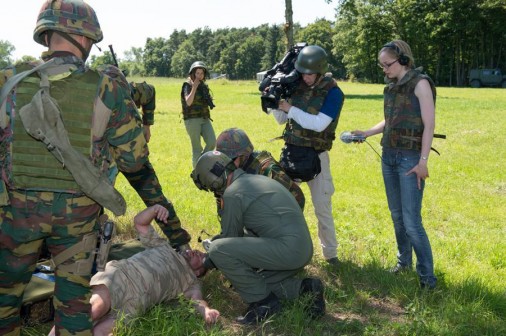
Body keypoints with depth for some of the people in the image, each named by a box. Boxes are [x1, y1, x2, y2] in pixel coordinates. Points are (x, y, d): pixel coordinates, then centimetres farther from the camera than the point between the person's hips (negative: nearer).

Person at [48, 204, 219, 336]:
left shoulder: (192, 282, 31)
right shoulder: (164, 247, 34)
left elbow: (196, 299, 10)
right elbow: (139, 222, 27)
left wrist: (206, 310, -15)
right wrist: (155, 208, 5)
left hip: (137, 301, 0)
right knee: (96, 307, -32)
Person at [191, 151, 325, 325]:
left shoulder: (233, 192, -8)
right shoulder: (255, 180, 21)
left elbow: (229, 237, 2)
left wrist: (206, 263, 18)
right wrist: (212, 242, 35)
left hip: (288, 248, -10)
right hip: (301, 248, 10)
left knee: (218, 250, -13)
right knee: (253, 283, 21)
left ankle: (264, 301, -4)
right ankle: (306, 287, 9)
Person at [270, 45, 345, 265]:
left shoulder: (333, 93, -12)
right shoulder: (297, 86, 2)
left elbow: (319, 124, -24)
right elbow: (282, 119, 10)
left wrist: (290, 108, -21)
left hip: (316, 156, -4)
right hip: (290, 152, 4)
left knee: (322, 207, 3)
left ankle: (330, 252, 19)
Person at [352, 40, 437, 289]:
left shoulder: (420, 83, -8)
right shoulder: (391, 87, 12)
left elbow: (429, 125, -12)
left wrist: (423, 161, -17)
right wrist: (367, 133, 5)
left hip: (410, 158, -7)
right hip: (388, 156, 7)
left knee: (412, 222, -8)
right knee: (396, 215, 13)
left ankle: (427, 276, 2)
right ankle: (404, 260, 28)